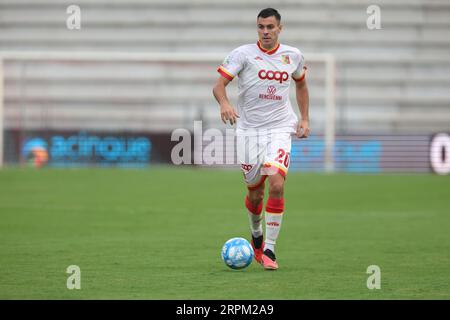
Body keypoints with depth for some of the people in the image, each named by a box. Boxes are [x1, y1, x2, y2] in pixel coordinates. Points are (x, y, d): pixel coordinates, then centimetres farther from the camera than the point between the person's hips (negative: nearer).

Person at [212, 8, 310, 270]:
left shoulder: (293, 56, 5)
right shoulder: (243, 54, -5)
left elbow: (301, 84, 24)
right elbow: (219, 84, -12)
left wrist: (305, 119, 14)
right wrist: (224, 103, -34)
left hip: (280, 129, 1)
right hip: (249, 130, -1)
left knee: (277, 185, -19)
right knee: (255, 192, 7)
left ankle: (269, 250, -11)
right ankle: (256, 236, 39)